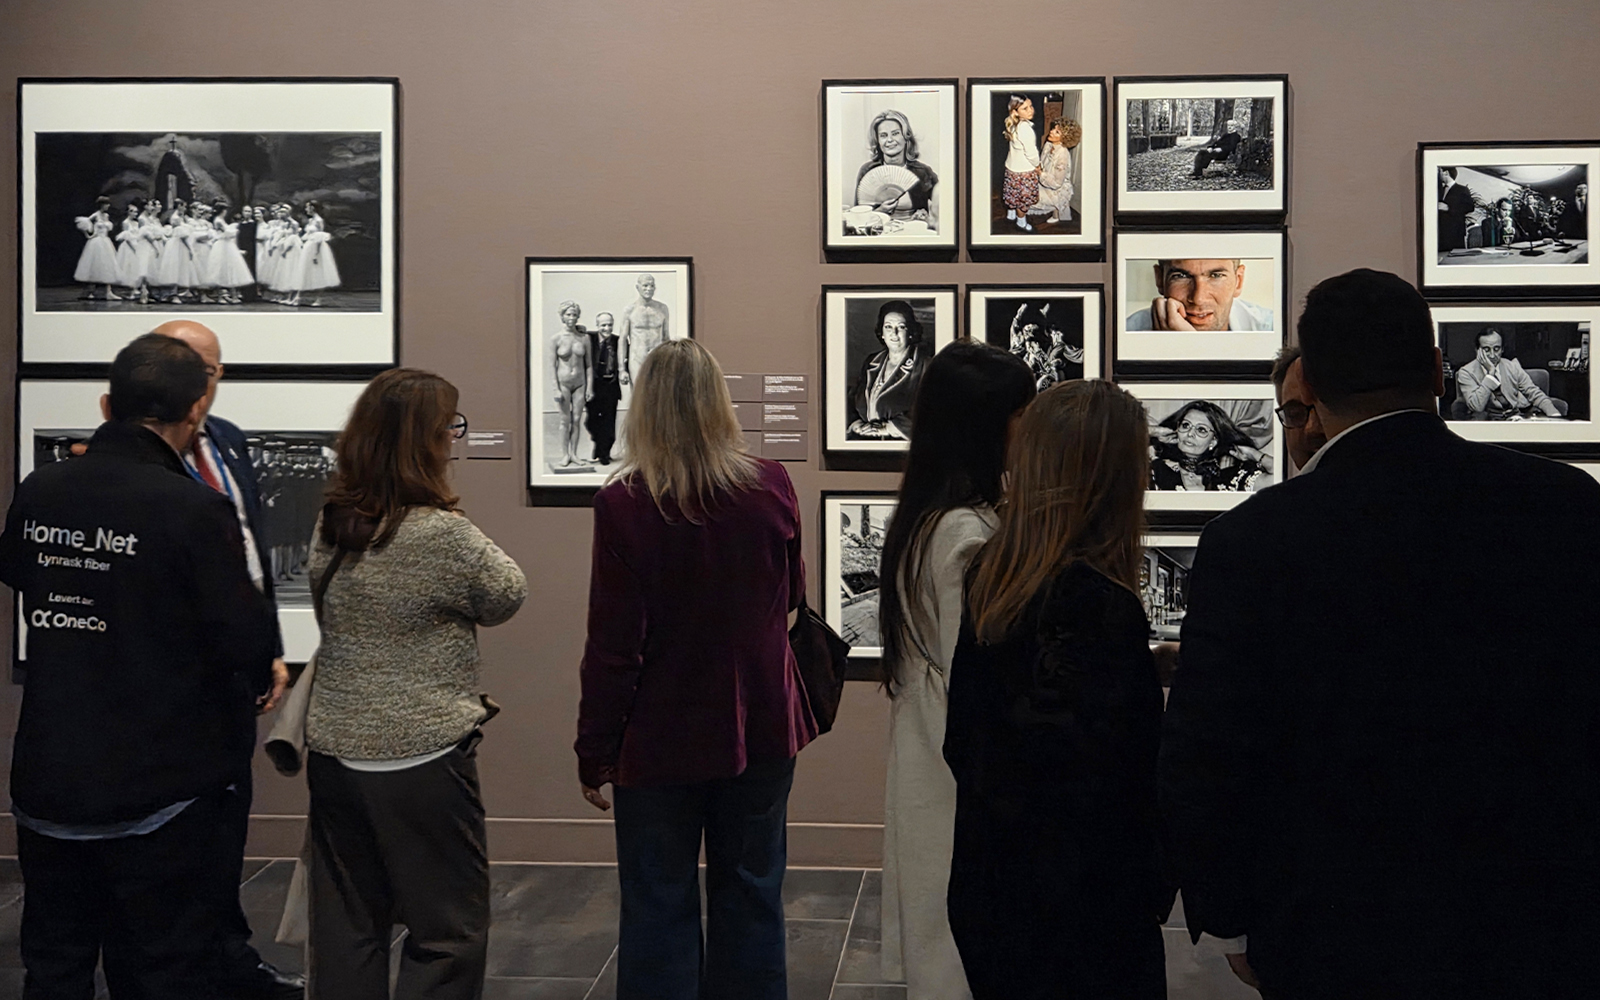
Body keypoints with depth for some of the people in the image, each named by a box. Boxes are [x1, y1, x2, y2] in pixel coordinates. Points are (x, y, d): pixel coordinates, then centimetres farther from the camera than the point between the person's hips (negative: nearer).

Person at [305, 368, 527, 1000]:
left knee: (346, 930, 14)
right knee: (449, 933, 5)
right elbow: (507, 595, -2)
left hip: (335, 752, 7)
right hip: (421, 758, -7)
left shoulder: (330, 526, 3)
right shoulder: (441, 534, -18)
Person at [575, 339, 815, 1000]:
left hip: (662, 740, -3)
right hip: (761, 729, 3)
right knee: (751, 897, 17)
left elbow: (613, 646, -14)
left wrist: (595, 753, -5)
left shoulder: (624, 505, -17)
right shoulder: (772, 489, -7)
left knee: (659, 909, 8)